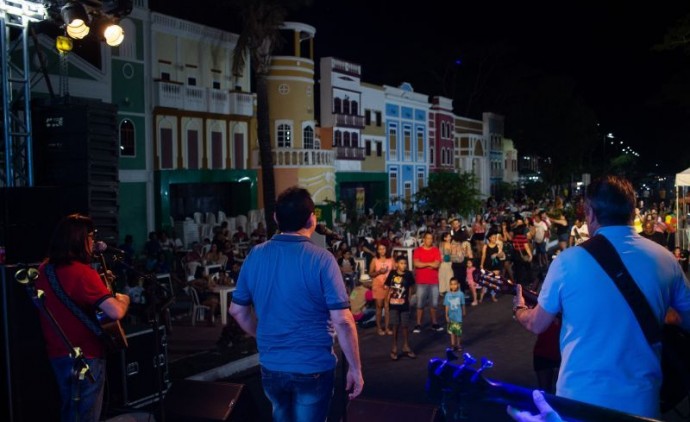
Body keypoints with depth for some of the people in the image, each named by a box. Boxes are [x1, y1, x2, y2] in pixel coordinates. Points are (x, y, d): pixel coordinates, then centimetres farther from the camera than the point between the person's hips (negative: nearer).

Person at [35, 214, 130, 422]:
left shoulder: (45, 269, 3)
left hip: (58, 354, 8)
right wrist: (123, 299, -10)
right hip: (86, 356, -8)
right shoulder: (83, 272, -22)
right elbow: (116, 312, -30)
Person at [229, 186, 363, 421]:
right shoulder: (321, 259, -17)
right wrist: (355, 369, -9)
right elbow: (342, 320, -19)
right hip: (314, 368, -4)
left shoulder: (255, 255, -3)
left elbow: (237, 310, 6)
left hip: (271, 366, 4)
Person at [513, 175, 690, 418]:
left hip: (580, 398, -2)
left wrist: (518, 308, 23)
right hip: (641, 401, 2)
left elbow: (537, 324, 1)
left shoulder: (569, 260, -12)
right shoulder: (666, 259, -6)